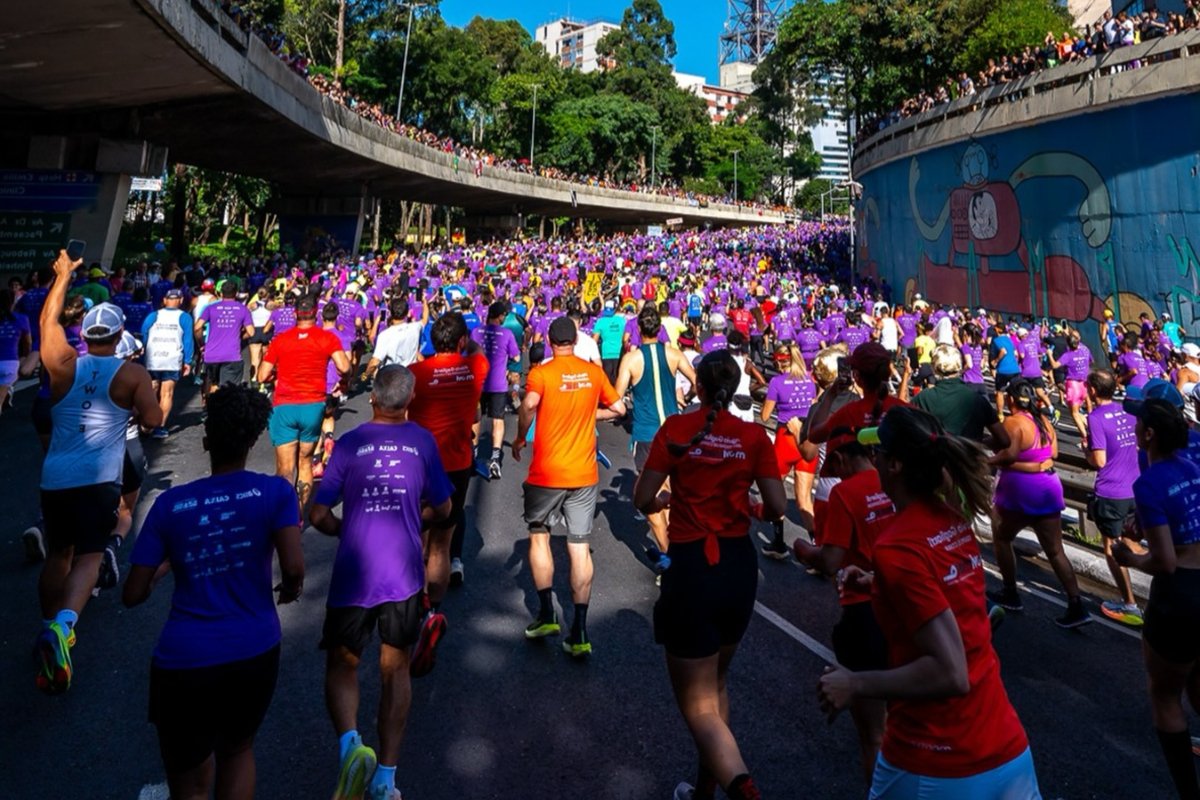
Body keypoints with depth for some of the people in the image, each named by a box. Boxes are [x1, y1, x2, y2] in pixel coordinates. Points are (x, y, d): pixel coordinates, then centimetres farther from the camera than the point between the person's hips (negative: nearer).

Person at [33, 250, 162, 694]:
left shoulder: (63, 365, 3)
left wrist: (63, 273, 27)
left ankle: (50, 626, 30)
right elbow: (153, 420, -8)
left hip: (55, 475, 4)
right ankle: (62, 627, -26)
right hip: (99, 478, -3)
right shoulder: (132, 374, -6)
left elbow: (48, 318, 18)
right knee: (88, 556, -3)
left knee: (58, 552, 20)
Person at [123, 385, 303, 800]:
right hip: (254, 654, 0)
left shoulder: (170, 503, -1)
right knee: (237, 751, 28)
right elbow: (294, 569, -16)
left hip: (184, 663, 0)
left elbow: (134, 594, 2)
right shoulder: (275, 491, -6)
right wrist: (291, 588, 5)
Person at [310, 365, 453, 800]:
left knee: (341, 666, 15)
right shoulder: (422, 441, 0)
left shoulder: (349, 443, -4)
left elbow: (319, 516, -4)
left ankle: (350, 744, -10)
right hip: (404, 574, 2)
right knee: (396, 670, 15)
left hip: (353, 574, -1)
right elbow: (442, 509, 7)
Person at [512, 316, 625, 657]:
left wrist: (520, 438, -13)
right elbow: (618, 409, 9)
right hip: (584, 474, 3)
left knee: (539, 536, 17)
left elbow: (529, 404, -28)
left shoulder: (541, 372, -9)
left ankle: (547, 614, 16)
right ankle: (579, 633, 6)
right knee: (579, 546, 5)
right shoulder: (594, 372, 3)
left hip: (546, 472, -3)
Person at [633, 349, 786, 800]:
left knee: (699, 705, 4)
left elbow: (643, 501, -7)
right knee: (715, 683, 26)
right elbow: (777, 508, -4)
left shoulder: (676, 429, -6)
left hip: (691, 566, -4)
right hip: (739, 566, 4)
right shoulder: (754, 436, -1)